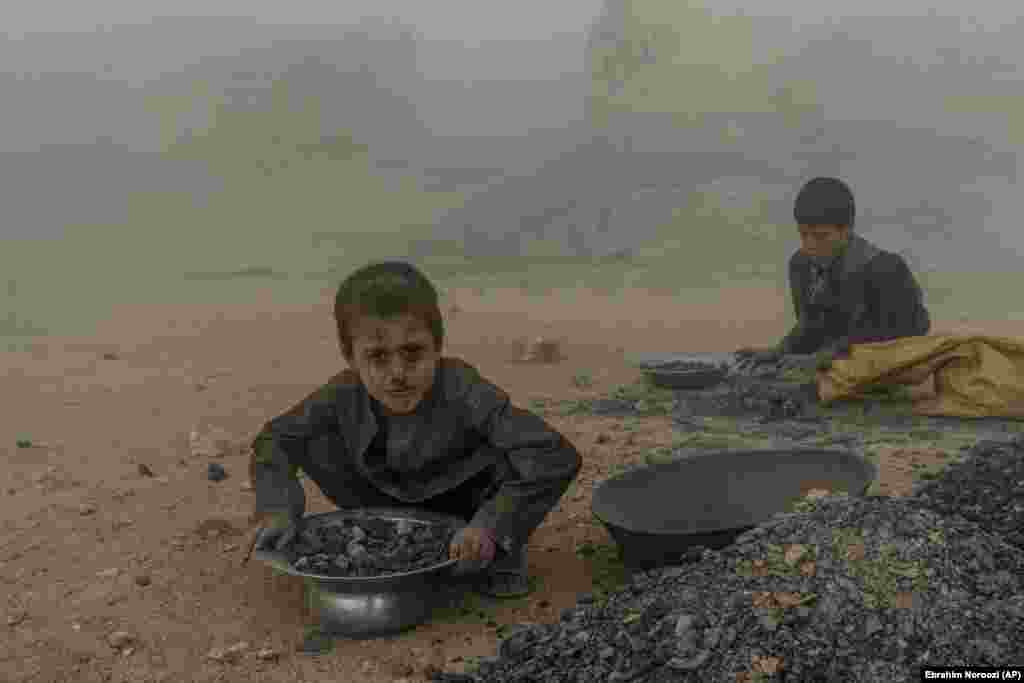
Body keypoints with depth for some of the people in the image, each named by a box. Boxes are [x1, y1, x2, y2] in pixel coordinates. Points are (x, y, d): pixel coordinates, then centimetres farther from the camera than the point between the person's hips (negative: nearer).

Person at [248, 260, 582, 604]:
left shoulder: (465, 394, -37)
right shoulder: (343, 397, -26)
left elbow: (559, 457, -42)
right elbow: (273, 440, -10)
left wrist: (492, 527, -48)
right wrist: (277, 509, -26)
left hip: (462, 500, -3)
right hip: (393, 498, 4)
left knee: (513, 449, -33)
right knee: (311, 444, -17)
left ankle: (503, 556, -6)